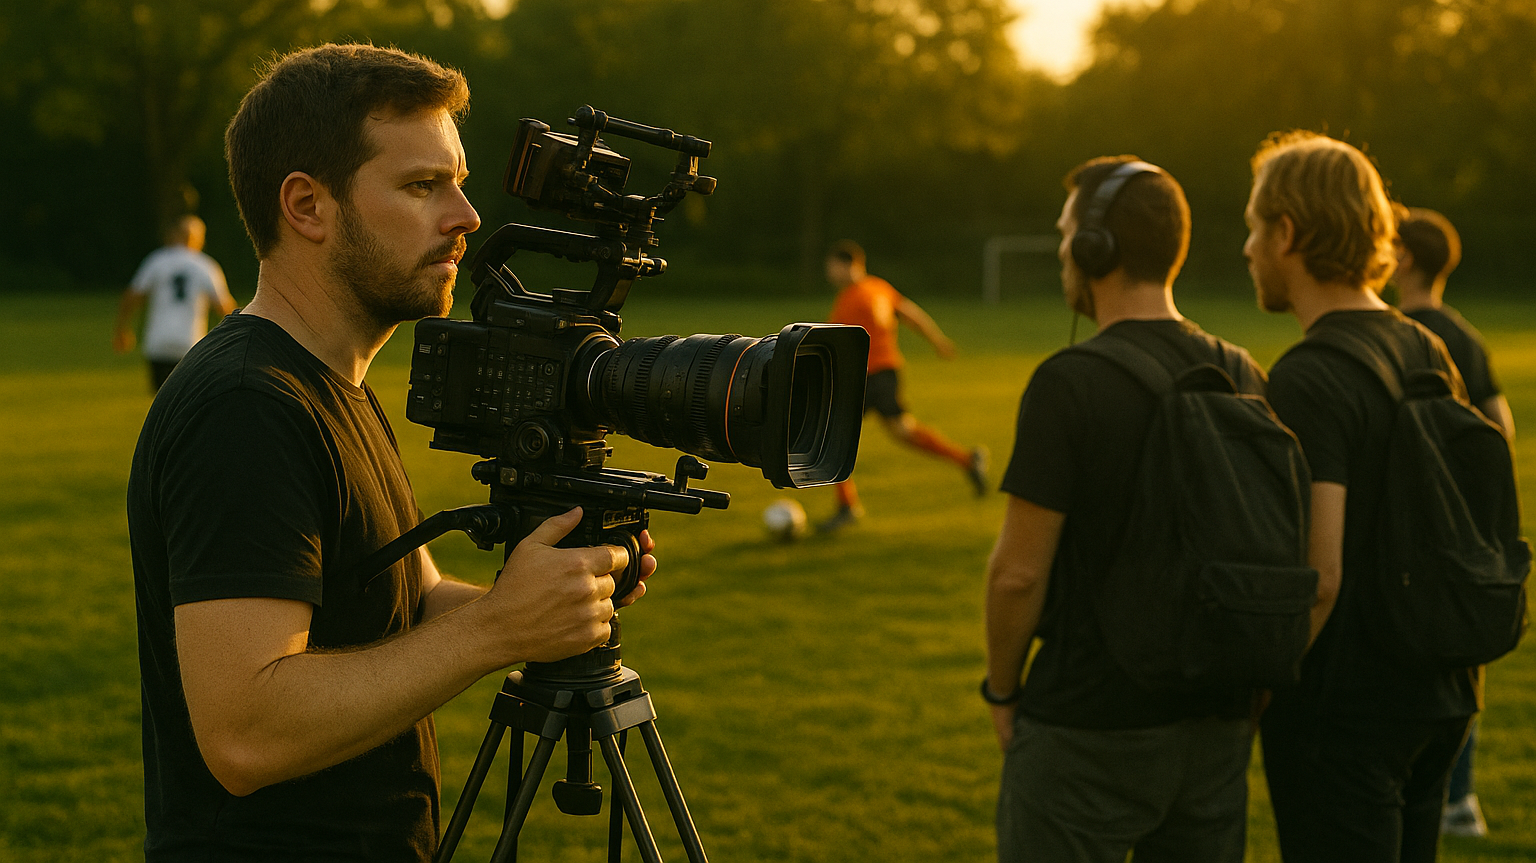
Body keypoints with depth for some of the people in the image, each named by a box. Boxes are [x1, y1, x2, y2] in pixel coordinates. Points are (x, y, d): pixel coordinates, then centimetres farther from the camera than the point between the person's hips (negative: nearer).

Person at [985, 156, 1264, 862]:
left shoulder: (1069, 383, -17)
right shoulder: (1241, 378, 2)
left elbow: (1019, 572, -16)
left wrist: (1002, 691, -2)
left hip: (1088, 733, -6)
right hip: (1218, 722, 6)